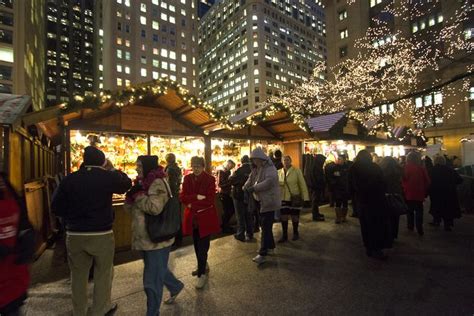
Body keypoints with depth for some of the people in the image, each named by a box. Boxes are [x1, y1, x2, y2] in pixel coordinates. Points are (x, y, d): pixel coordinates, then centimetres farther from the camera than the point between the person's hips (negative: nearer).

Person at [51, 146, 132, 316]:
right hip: (102, 234, -3)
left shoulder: (69, 179, -4)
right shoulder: (108, 177, -12)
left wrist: (73, 218, 16)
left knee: (78, 275, 20)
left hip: (74, 235, 3)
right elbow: (126, 184, 7)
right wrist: (113, 170, 15)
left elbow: (56, 207, 1)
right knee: (103, 274, 15)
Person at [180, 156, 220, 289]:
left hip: (206, 217, -4)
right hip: (192, 217, 5)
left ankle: (202, 273, 17)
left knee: (202, 247, -1)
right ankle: (203, 266, 40)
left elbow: (210, 200, -16)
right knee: (197, 245, 18)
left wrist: (192, 204, -14)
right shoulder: (187, 178, 2)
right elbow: (182, 197, -5)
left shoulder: (210, 179, -10)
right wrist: (197, 197, -21)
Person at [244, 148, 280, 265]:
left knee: (266, 227, -6)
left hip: (268, 201, -8)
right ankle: (270, 246, 33)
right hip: (259, 200, 9)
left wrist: (254, 188, -30)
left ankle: (262, 254, -1)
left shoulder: (270, 169, -15)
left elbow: (269, 182, -30)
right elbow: (250, 179, 8)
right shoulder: (256, 169, 12)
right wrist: (245, 187, -13)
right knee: (266, 225, 18)